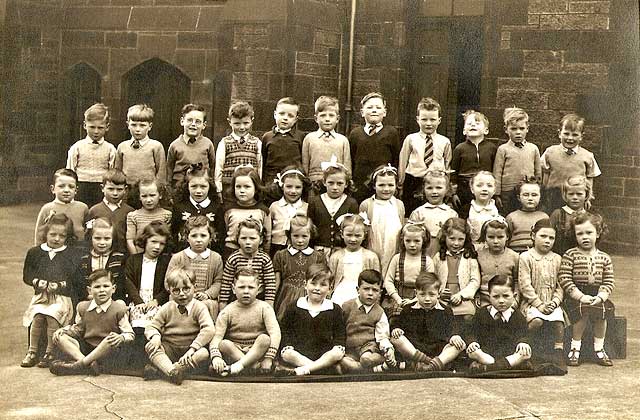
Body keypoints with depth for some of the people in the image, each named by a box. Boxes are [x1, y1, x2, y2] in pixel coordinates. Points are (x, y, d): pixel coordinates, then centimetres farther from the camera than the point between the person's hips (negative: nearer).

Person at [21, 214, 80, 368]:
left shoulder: (70, 255, 4)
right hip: (41, 295, 2)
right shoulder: (35, 253, 11)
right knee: (37, 316, -22)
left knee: (52, 316, -25)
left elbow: (74, 278, 0)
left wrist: (60, 285, -14)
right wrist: (37, 282, -7)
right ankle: (32, 352, -6)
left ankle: (50, 353, -10)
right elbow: (27, 276, 12)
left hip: (62, 296, -2)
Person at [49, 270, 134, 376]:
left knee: (111, 340, -38)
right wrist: (63, 330, 6)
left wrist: (121, 337, -29)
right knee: (59, 337, -13)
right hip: (86, 348, 5)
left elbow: (129, 334, -7)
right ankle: (90, 364, -33)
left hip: (107, 351, -5)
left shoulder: (119, 309, -7)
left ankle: (79, 365, -32)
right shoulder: (83, 307, 7)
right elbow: (78, 328, 24)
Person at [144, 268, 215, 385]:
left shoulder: (199, 308, -6)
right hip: (169, 348, 2)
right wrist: (155, 336, -20)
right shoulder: (166, 308, 3)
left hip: (190, 348, -2)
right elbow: (151, 327, 5)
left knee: (204, 354, -33)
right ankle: (172, 371, -47)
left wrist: (192, 349, -28)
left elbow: (209, 330, -19)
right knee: (149, 347, -24)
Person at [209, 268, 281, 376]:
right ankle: (256, 368, -30)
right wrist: (216, 357, -34)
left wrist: (268, 358, -30)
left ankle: (235, 367, -37)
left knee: (264, 339, -29)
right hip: (234, 353, 1)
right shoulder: (227, 312, -2)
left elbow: (275, 333, -17)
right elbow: (216, 337, -13)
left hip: (258, 352, -1)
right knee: (224, 344, -28)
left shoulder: (264, 308, -4)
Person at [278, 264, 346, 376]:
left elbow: (340, 333, 12)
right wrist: (287, 345, -5)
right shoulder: (294, 308, 8)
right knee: (286, 354, -30)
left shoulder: (335, 309, 9)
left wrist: (339, 346, -7)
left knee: (337, 354, -32)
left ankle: (299, 371, -36)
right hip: (300, 353, 0)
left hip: (325, 353, 0)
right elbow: (285, 329, 11)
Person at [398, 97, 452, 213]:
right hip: (413, 184, -1)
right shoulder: (411, 139, 3)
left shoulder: (445, 142, 6)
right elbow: (402, 163, 7)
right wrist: (400, 185, 9)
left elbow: (448, 166, 12)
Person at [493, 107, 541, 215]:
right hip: (508, 193, -2)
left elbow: (538, 172, 15)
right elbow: (497, 173, -1)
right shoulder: (503, 149, -1)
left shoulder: (533, 149, 7)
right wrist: (497, 195, -4)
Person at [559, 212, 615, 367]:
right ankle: (575, 348, -12)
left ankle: (599, 349, -4)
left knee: (603, 311, -23)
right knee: (584, 311, -29)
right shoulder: (570, 255, -2)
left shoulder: (604, 258, 9)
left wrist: (600, 297, -13)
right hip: (575, 296, -3)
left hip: (597, 295, 3)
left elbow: (609, 281, 5)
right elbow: (564, 279, -10)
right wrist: (581, 296, -17)